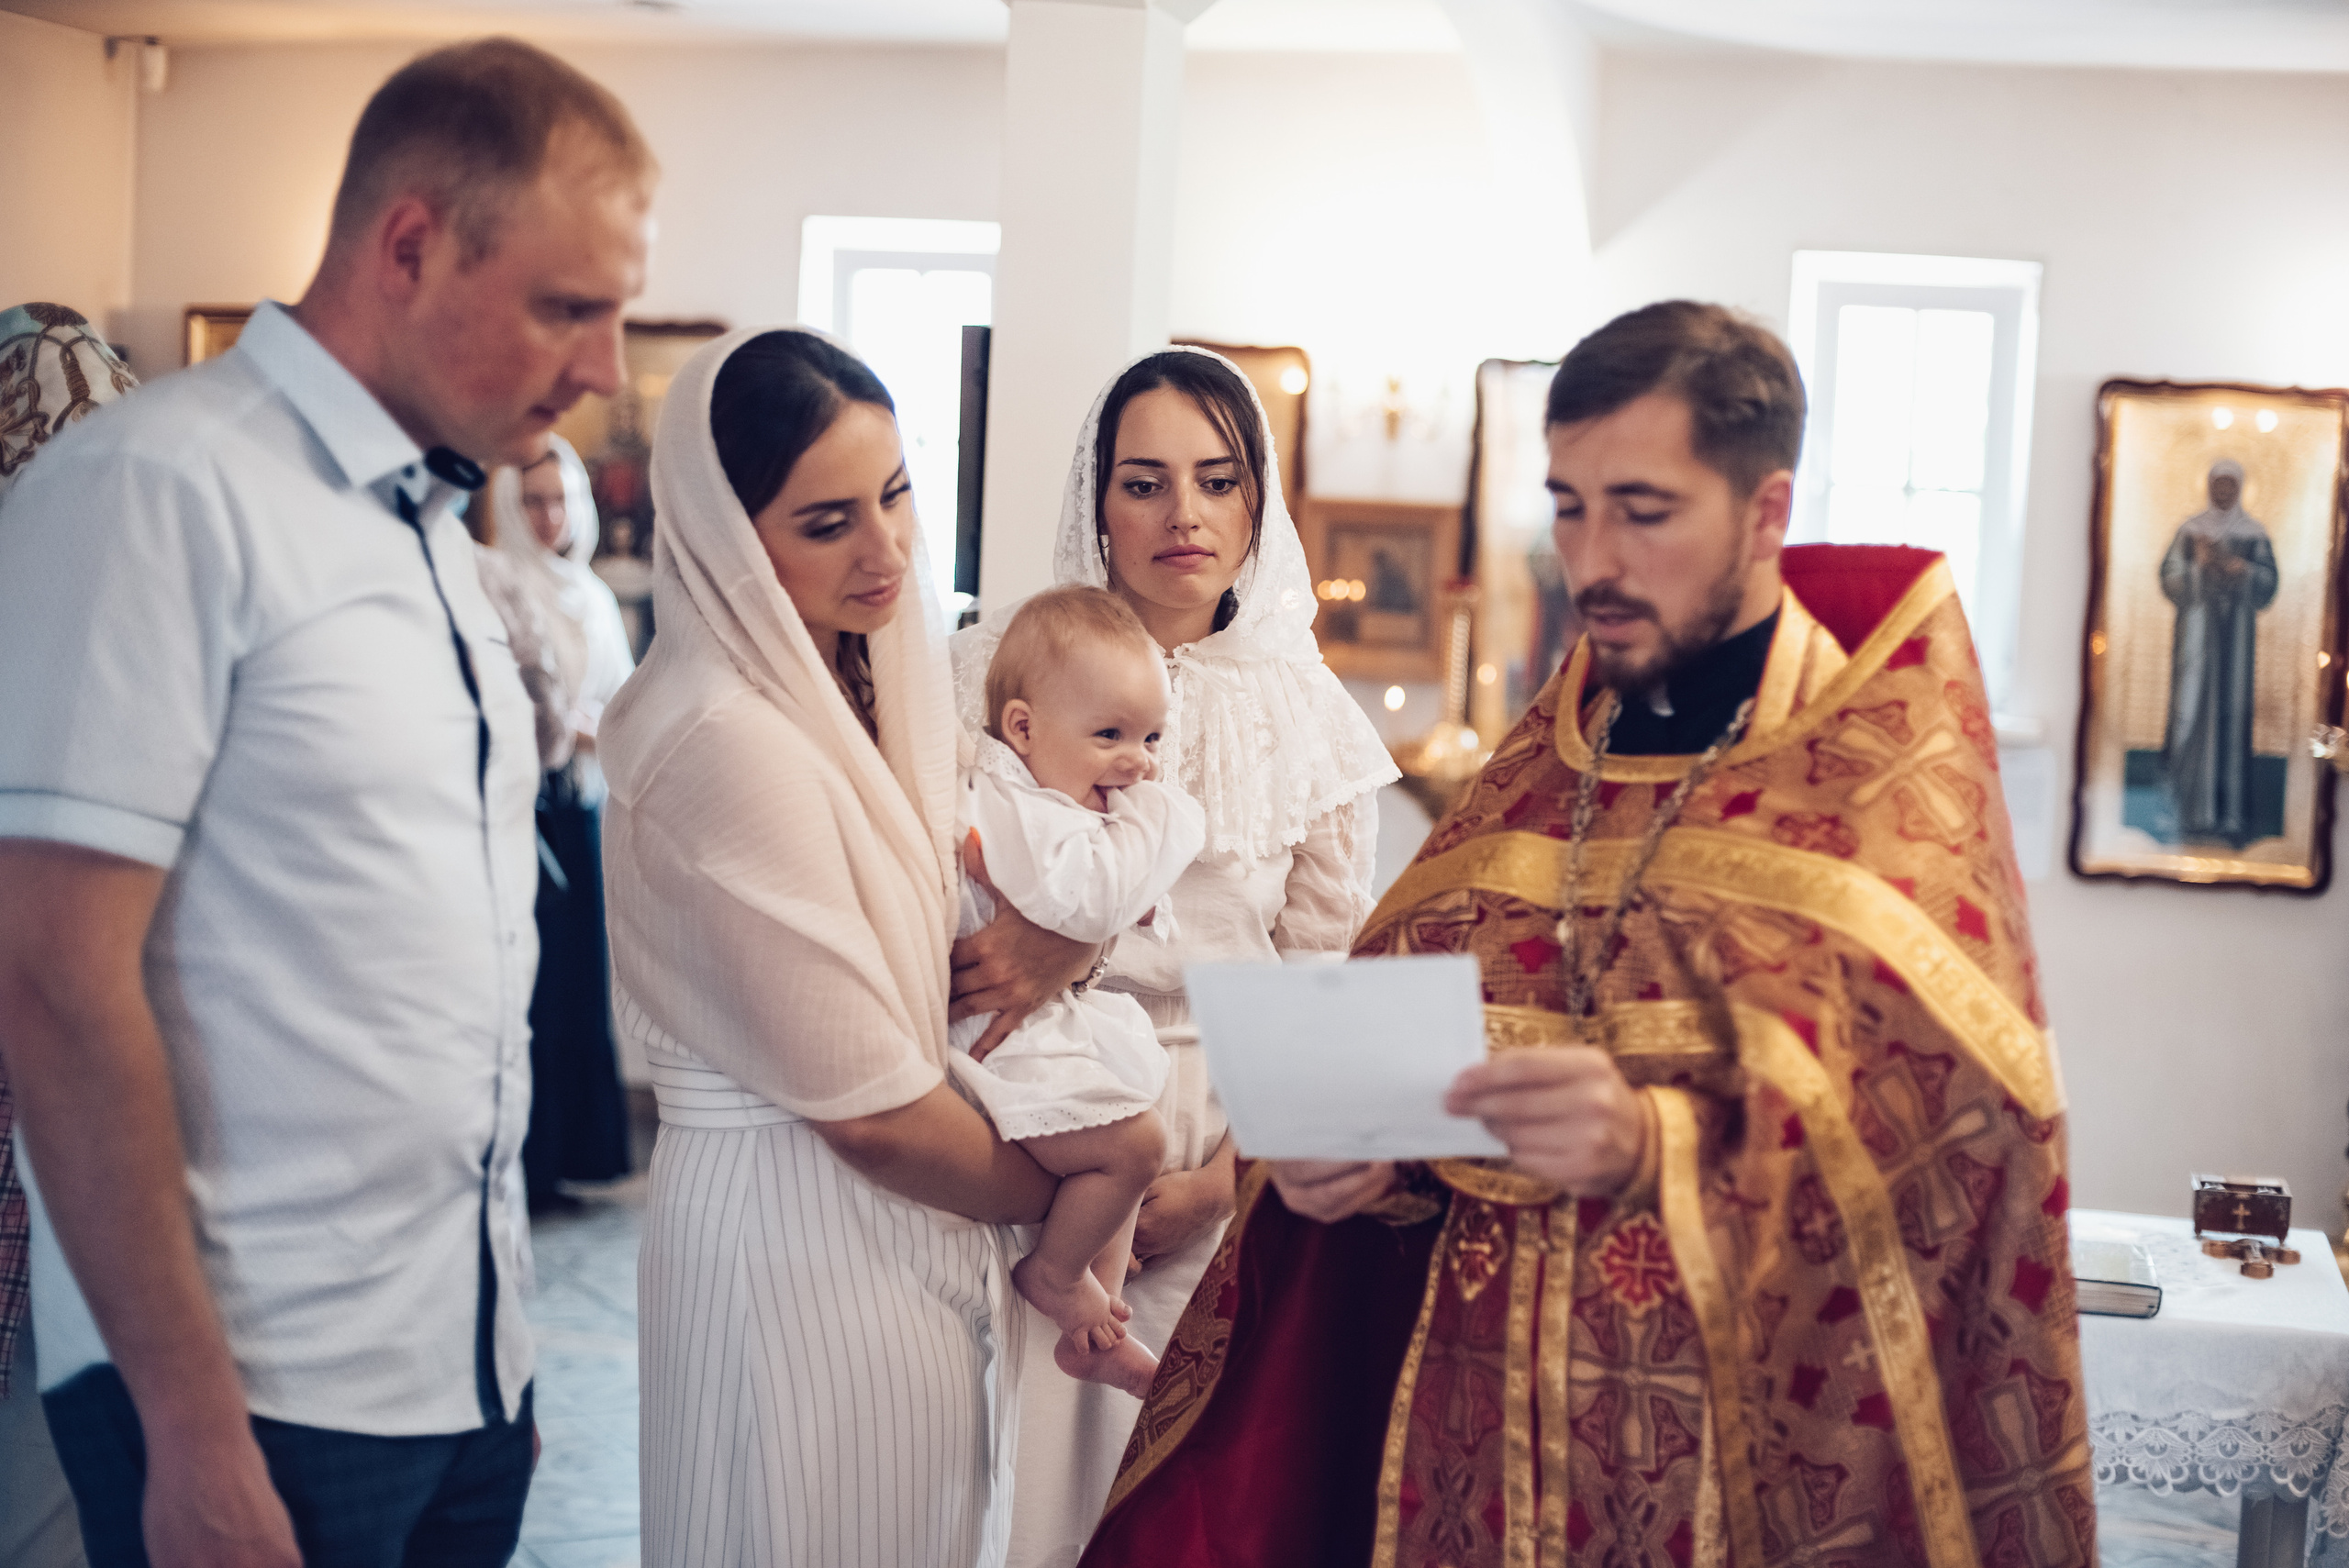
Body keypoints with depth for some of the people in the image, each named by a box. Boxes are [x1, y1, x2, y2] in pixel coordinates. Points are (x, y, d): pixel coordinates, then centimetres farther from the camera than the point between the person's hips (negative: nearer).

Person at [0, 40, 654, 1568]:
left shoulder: (438, 529, 12)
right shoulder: (162, 486, -14)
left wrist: (501, 1346, 14)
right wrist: (193, 1429, -17)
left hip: (469, 1366, 7)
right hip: (265, 1396, -7)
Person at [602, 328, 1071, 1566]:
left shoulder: (867, 687, 5)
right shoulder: (733, 743, -23)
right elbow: (867, 1106, -21)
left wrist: (1048, 939, -7)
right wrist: (1064, 1198, -5)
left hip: (902, 1208, 9)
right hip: (798, 1240, -9)